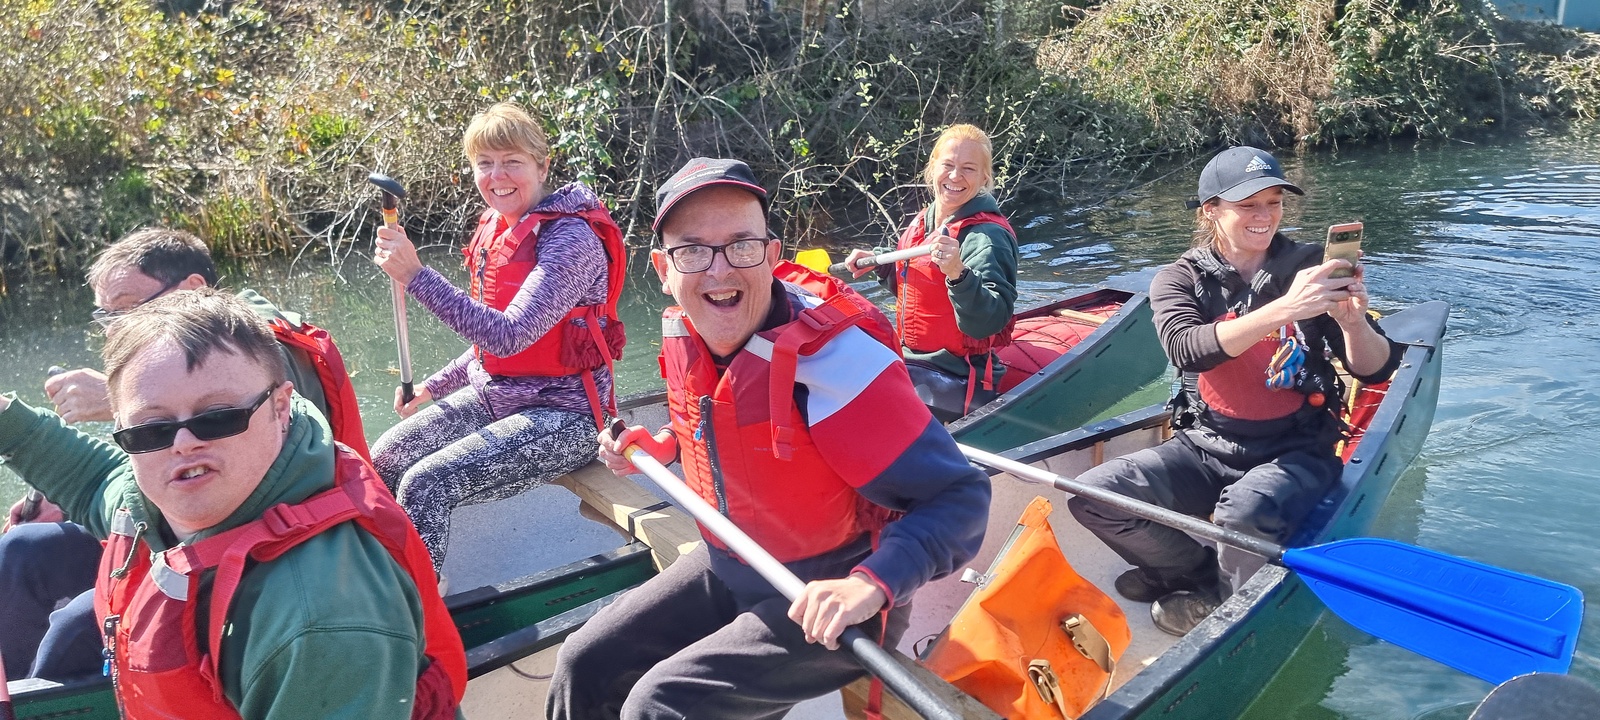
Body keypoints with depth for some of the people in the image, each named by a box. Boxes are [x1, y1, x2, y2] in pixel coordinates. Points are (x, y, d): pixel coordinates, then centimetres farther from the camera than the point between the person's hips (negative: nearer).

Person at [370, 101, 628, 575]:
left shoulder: (571, 239, -20)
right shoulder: (497, 229, 7)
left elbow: (509, 336, -30)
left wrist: (415, 276, -32)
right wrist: (432, 388, 15)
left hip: (562, 416, -9)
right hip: (493, 394, 9)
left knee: (424, 486, -20)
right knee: (385, 460, 5)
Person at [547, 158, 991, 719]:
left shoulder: (834, 355, -30)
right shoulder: (685, 336, -7)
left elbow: (958, 496, -28)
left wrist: (872, 583, -42)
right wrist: (660, 447, 2)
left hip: (824, 600, -7)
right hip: (728, 568, 7)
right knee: (584, 667, 7)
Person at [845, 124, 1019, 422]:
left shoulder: (987, 237, -18)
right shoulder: (923, 222, 7)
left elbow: (990, 321, -30)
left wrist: (958, 274, -43)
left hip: (955, 383, -8)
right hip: (911, 366, 8)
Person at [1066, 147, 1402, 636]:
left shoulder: (1308, 268, -2)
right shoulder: (1181, 280, -1)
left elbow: (1375, 371, -5)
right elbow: (1186, 351, -25)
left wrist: (1352, 322, -28)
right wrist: (1282, 310, -39)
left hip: (1294, 452, -2)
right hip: (1205, 448, 2)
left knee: (1244, 513, -35)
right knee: (1092, 495, -18)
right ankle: (1206, 574, 3)